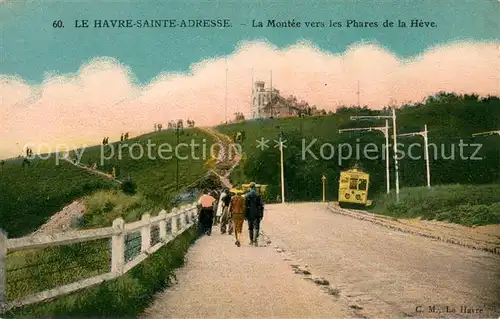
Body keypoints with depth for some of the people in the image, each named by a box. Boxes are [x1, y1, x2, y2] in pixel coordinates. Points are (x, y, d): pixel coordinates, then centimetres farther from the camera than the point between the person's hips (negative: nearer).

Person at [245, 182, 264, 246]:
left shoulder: (247, 196, -2)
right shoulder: (258, 195, -3)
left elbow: (245, 206, -2)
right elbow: (261, 206, -4)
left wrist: (245, 215, 4)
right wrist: (261, 214, 1)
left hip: (250, 214, 1)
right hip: (257, 214, -1)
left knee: (250, 228, 13)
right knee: (256, 227, 0)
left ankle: (251, 241, 19)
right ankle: (255, 239, -20)